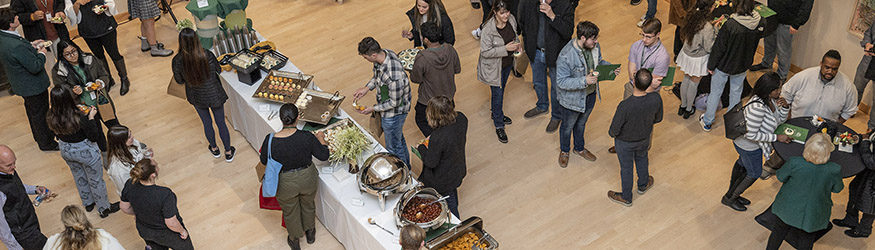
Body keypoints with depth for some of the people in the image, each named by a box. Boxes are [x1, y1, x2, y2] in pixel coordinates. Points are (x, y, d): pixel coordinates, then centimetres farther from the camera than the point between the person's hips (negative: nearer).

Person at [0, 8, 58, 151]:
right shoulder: (17, 45, -37)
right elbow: (35, 67, -30)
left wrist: (31, 46, 3)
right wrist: (41, 54, -14)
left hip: (21, 84, 10)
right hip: (33, 86, -10)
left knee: (32, 110, 28)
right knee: (40, 113, 10)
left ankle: (38, 136, 49)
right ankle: (46, 143, 27)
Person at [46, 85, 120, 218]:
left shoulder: (51, 117, -19)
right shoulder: (78, 117, -36)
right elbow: (94, 137, -23)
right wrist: (91, 117, -17)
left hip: (66, 151, 5)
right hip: (85, 151, -5)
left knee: (79, 177, 31)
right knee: (95, 180, 19)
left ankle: (88, 203, 54)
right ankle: (104, 208, 40)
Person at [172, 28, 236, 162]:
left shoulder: (177, 60, -23)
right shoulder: (207, 55, -28)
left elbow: (179, 80, -6)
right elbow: (218, 70, -8)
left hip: (196, 97, 2)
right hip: (214, 95, -1)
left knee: (207, 123, 25)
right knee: (221, 123, 20)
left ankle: (214, 149, 49)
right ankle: (228, 153, 37)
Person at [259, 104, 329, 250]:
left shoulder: (270, 140, -26)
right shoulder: (307, 137, -27)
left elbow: (264, 161, -7)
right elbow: (324, 155, -13)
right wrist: (321, 139, 3)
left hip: (286, 184, 0)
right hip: (307, 180, 1)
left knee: (290, 212, 27)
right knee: (308, 206, 31)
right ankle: (310, 233, 56)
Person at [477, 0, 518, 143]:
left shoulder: (511, 20, -12)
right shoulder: (488, 29, -32)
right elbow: (485, 52, -27)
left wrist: (517, 45, -12)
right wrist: (505, 48, -33)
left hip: (507, 63, 6)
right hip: (494, 67, -6)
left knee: (501, 89, 26)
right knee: (497, 94, 4)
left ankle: (496, 114, 51)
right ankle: (499, 126, 22)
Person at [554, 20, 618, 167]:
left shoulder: (595, 46, -14)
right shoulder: (566, 56, -35)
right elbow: (561, 82, -31)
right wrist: (584, 81, -39)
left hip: (590, 95, 6)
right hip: (572, 99, -6)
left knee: (581, 123, 30)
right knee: (568, 126, 21)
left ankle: (579, 148, 55)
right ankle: (564, 151, 49)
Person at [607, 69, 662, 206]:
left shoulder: (624, 106, -41)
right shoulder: (656, 99, -29)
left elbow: (614, 131, -28)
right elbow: (658, 119, -7)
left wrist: (611, 133, -3)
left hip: (625, 143, -3)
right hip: (644, 139, 3)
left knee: (626, 168, 22)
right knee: (642, 159, 34)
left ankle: (626, 197, 46)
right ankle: (643, 185, 60)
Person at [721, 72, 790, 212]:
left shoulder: (771, 99, -14)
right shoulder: (758, 107, -41)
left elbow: (780, 120, 2)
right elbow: (751, 135, -34)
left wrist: (785, 107, -19)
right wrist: (777, 138, -29)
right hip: (749, 145, -9)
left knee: (742, 163, 28)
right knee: (754, 173, 12)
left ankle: (733, 194, 54)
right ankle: (729, 198, 33)